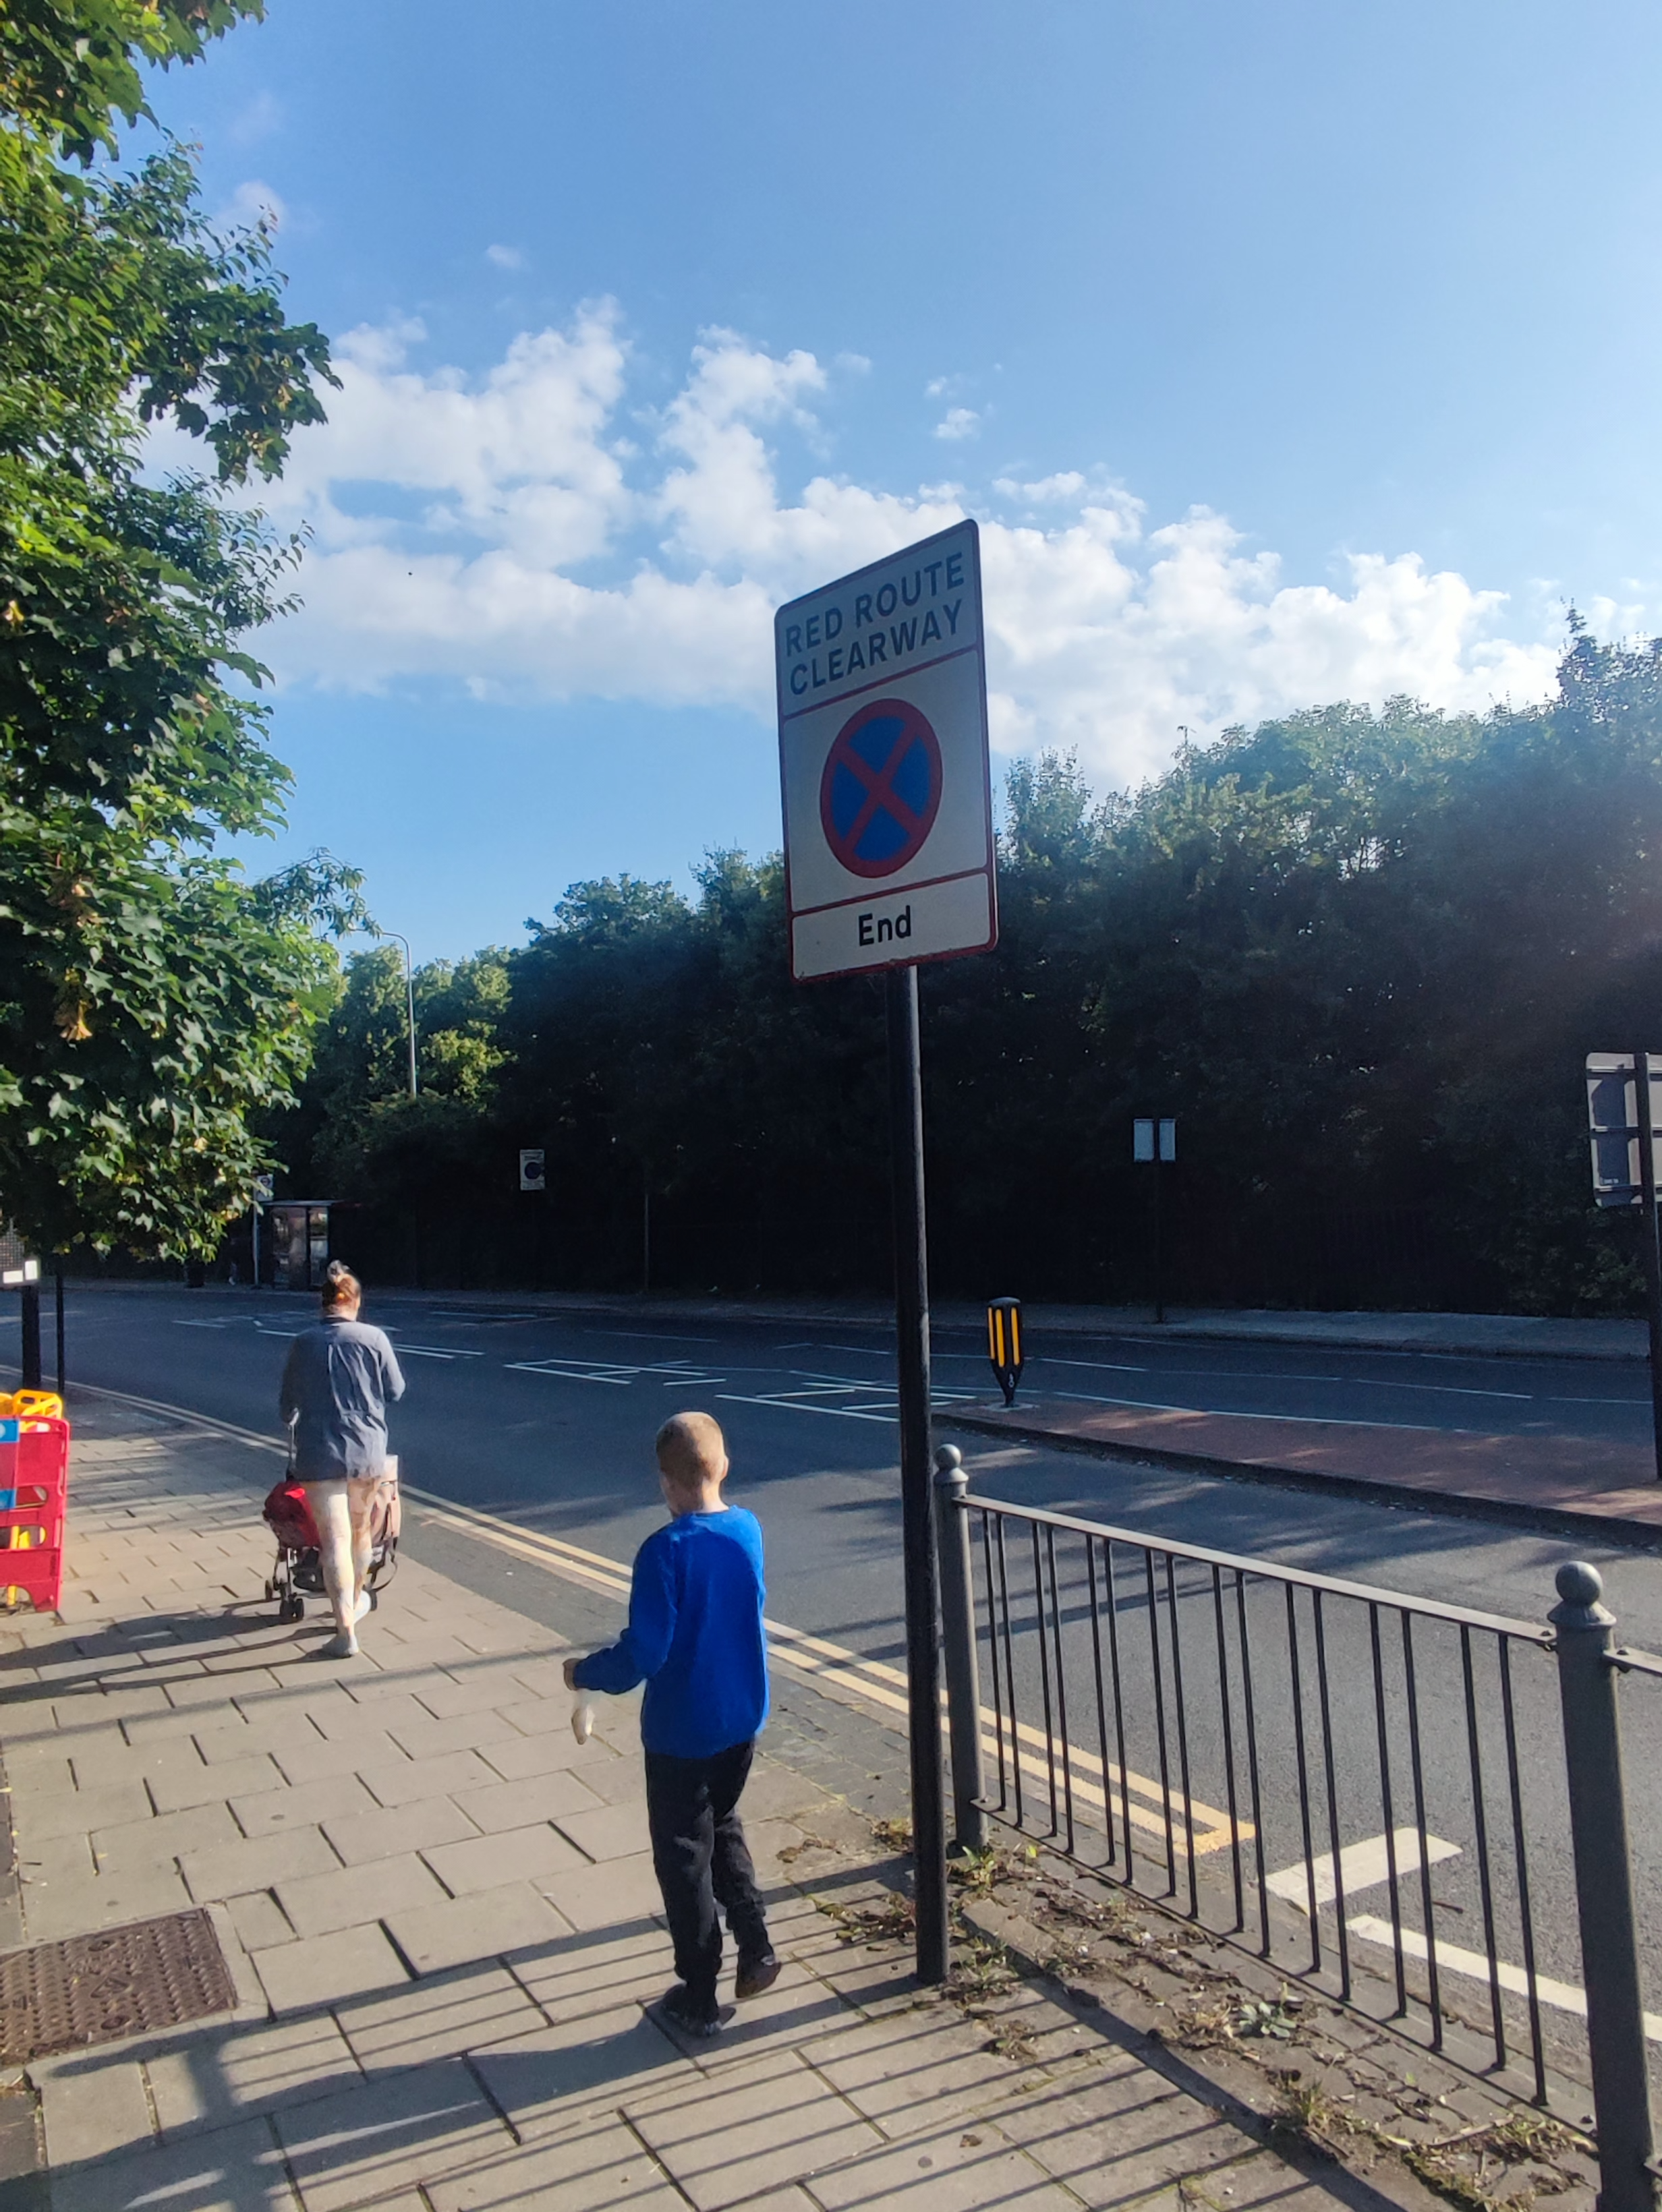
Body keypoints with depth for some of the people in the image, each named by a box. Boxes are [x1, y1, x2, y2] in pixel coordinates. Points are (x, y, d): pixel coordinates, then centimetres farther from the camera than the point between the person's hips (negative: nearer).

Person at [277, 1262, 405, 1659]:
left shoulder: (303, 1344, -4)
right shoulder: (373, 1339, -7)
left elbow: (287, 1403, 7)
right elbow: (395, 1391, 2)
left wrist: (292, 1420, 30)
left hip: (319, 1455, -1)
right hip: (367, 1451, 1)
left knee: (335, 1540, -1)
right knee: (360, 1530, 21)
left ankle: (346, 1630, -5)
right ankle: (358, 1599, 42)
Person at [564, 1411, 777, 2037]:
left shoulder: (665, 1551, -23)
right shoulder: (749, 1530, -5)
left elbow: (644, 1652, -24)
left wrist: (584, 1672, -8)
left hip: (681, 1732, -6)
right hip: (742, 1720, 6)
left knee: (684, 1856, 11)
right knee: (723, 1826, 27)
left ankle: (699, 1998, 23)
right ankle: (755, 1950, 27)